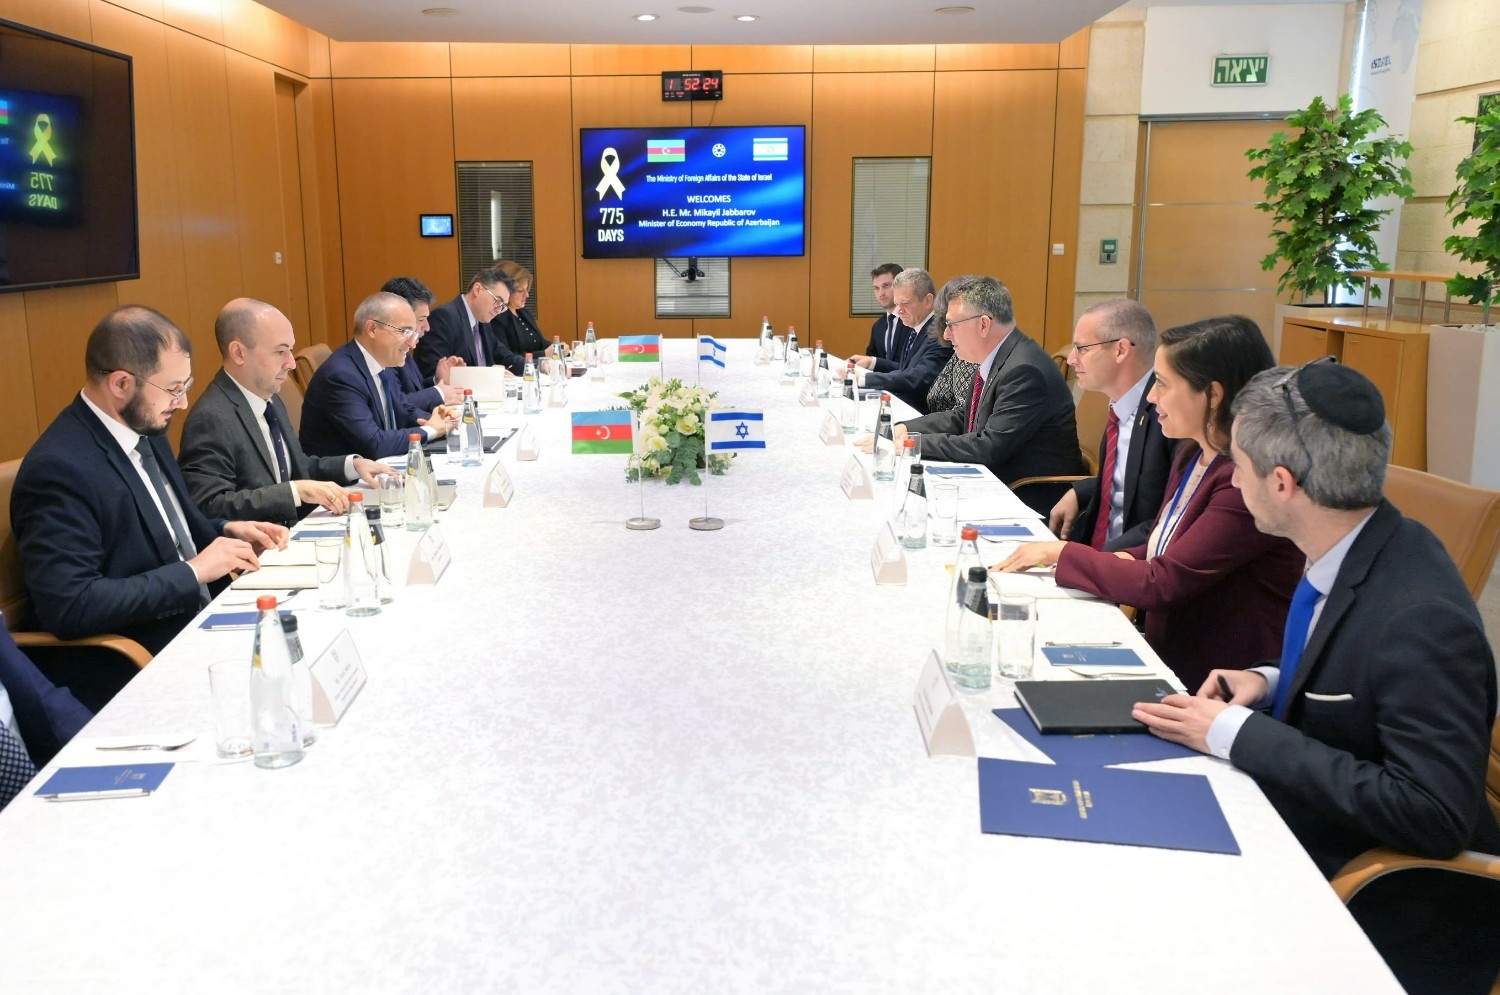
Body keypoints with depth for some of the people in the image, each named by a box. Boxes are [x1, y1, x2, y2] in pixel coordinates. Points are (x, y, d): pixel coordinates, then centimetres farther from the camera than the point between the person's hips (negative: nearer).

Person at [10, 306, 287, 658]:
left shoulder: (145, 428, 5)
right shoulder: (60, 469, -20)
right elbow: (69, 606, -26)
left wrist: (227, 531, 2)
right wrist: (193, 571, -21)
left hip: (198, 622, 8)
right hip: (141, 663, -8)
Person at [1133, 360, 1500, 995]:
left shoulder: (1421, 619, -27)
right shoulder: (1351, 553, -1)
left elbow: (1432, 815, -28)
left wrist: (1237, 734, -25)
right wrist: (1271, 683, -4)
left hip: (1388, 917, -7)